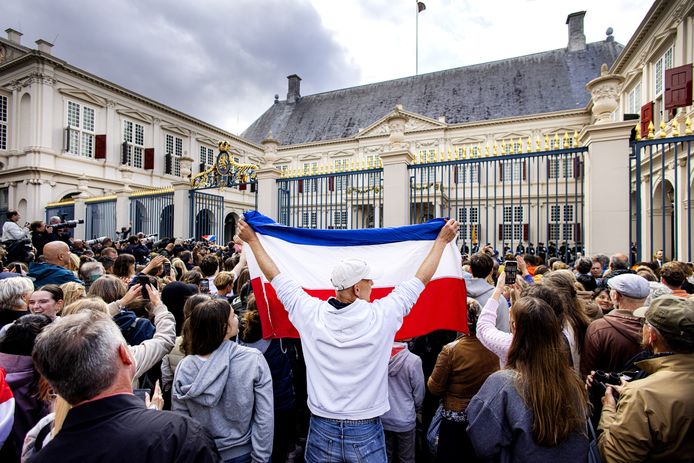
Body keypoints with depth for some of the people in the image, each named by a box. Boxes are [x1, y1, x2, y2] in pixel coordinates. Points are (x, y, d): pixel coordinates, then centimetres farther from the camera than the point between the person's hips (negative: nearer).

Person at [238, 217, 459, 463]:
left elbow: (277, 278, -1)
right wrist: (442, 240, 6)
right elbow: (420, 279, -6)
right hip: (366, 435, -1)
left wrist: (252, 240, 12)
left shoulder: (311, 314, -15)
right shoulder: (381, 316, -19)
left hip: (322, 432, 2)